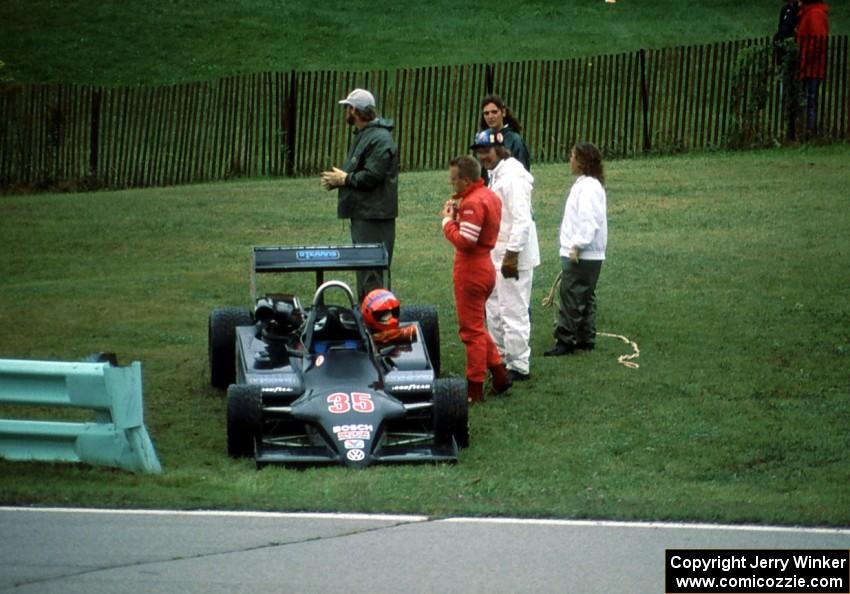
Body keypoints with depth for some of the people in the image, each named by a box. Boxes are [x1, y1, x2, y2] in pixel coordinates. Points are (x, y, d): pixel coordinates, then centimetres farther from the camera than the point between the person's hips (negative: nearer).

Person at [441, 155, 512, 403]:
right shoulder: (490, 196, 10)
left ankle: (475, 389, 5)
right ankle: (498, 374, 21)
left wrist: (448, 220, -12)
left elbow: (464, 241, -25)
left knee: (472, 329, -1)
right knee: (477, 326, 21)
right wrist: (458, 213, 2)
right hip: (485, 267, 10)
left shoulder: (473, 203, -21)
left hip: (471, 271, -10)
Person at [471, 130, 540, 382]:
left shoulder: (512, 175, -18)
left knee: (513, 312, -6)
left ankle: (518, 366, -1)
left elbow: (522, 219, -24)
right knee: (495, 310, 19)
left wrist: (512, 255, -25)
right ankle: (500, 358, 31)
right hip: (498, 255, 11)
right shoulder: (495, 174, 14)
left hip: (513, 256, -11)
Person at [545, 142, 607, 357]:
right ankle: (585, 339, 20)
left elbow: (589, 221, -24)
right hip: (591, 256, 11)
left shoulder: (588, 187, -17)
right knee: (585, 299, 15)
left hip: (581, 256, -11)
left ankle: (565, 340, -7)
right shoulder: (586, 184, 15)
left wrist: (577, 246, -24)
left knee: (570, 299, -8)